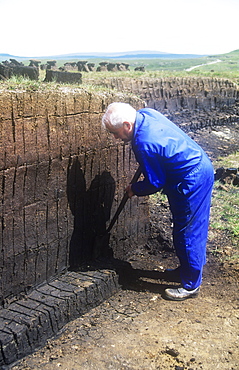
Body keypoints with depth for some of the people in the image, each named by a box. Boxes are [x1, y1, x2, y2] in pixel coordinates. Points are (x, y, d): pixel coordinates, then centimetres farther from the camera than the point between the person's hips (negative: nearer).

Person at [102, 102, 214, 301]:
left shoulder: (145, 144, -28)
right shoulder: (146, 113, -1)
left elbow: (155, 183, -17)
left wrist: (134, 190, 1)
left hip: (192, 181, -10)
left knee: (188, 232, 0)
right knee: (192, 227, 21)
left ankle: (191, 285, 14)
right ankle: (187, 268, 38)